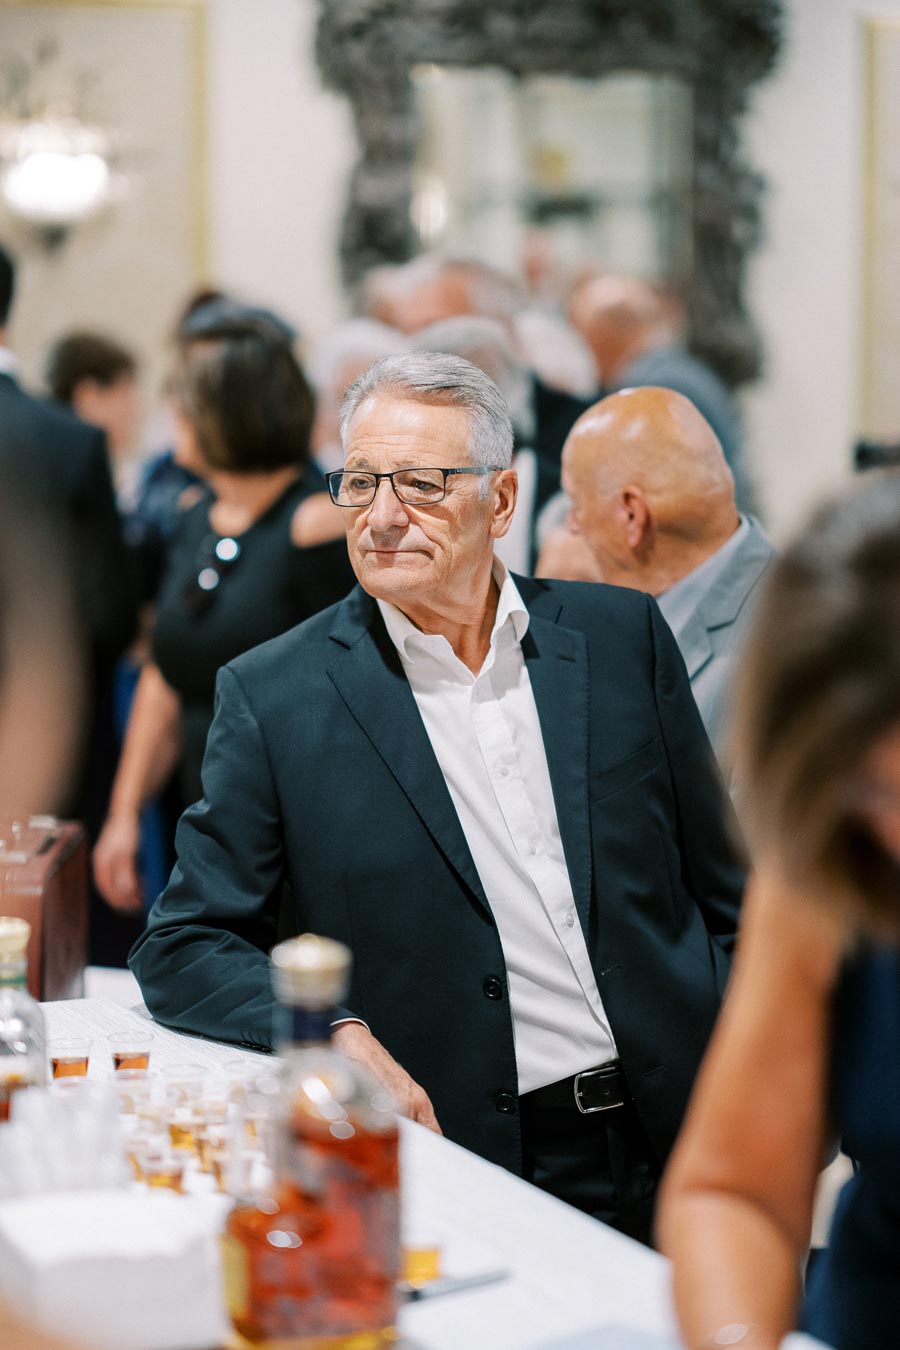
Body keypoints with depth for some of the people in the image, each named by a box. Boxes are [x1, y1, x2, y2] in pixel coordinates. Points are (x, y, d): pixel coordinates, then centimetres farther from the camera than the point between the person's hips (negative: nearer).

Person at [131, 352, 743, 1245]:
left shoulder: (622, 635, 9)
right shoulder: (273, 695, 1)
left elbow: (726, 889, 13)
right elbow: (184, 946, 4)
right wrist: (333, 1034, -14)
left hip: (680, 1143, 3)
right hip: (476, 1167, -2)